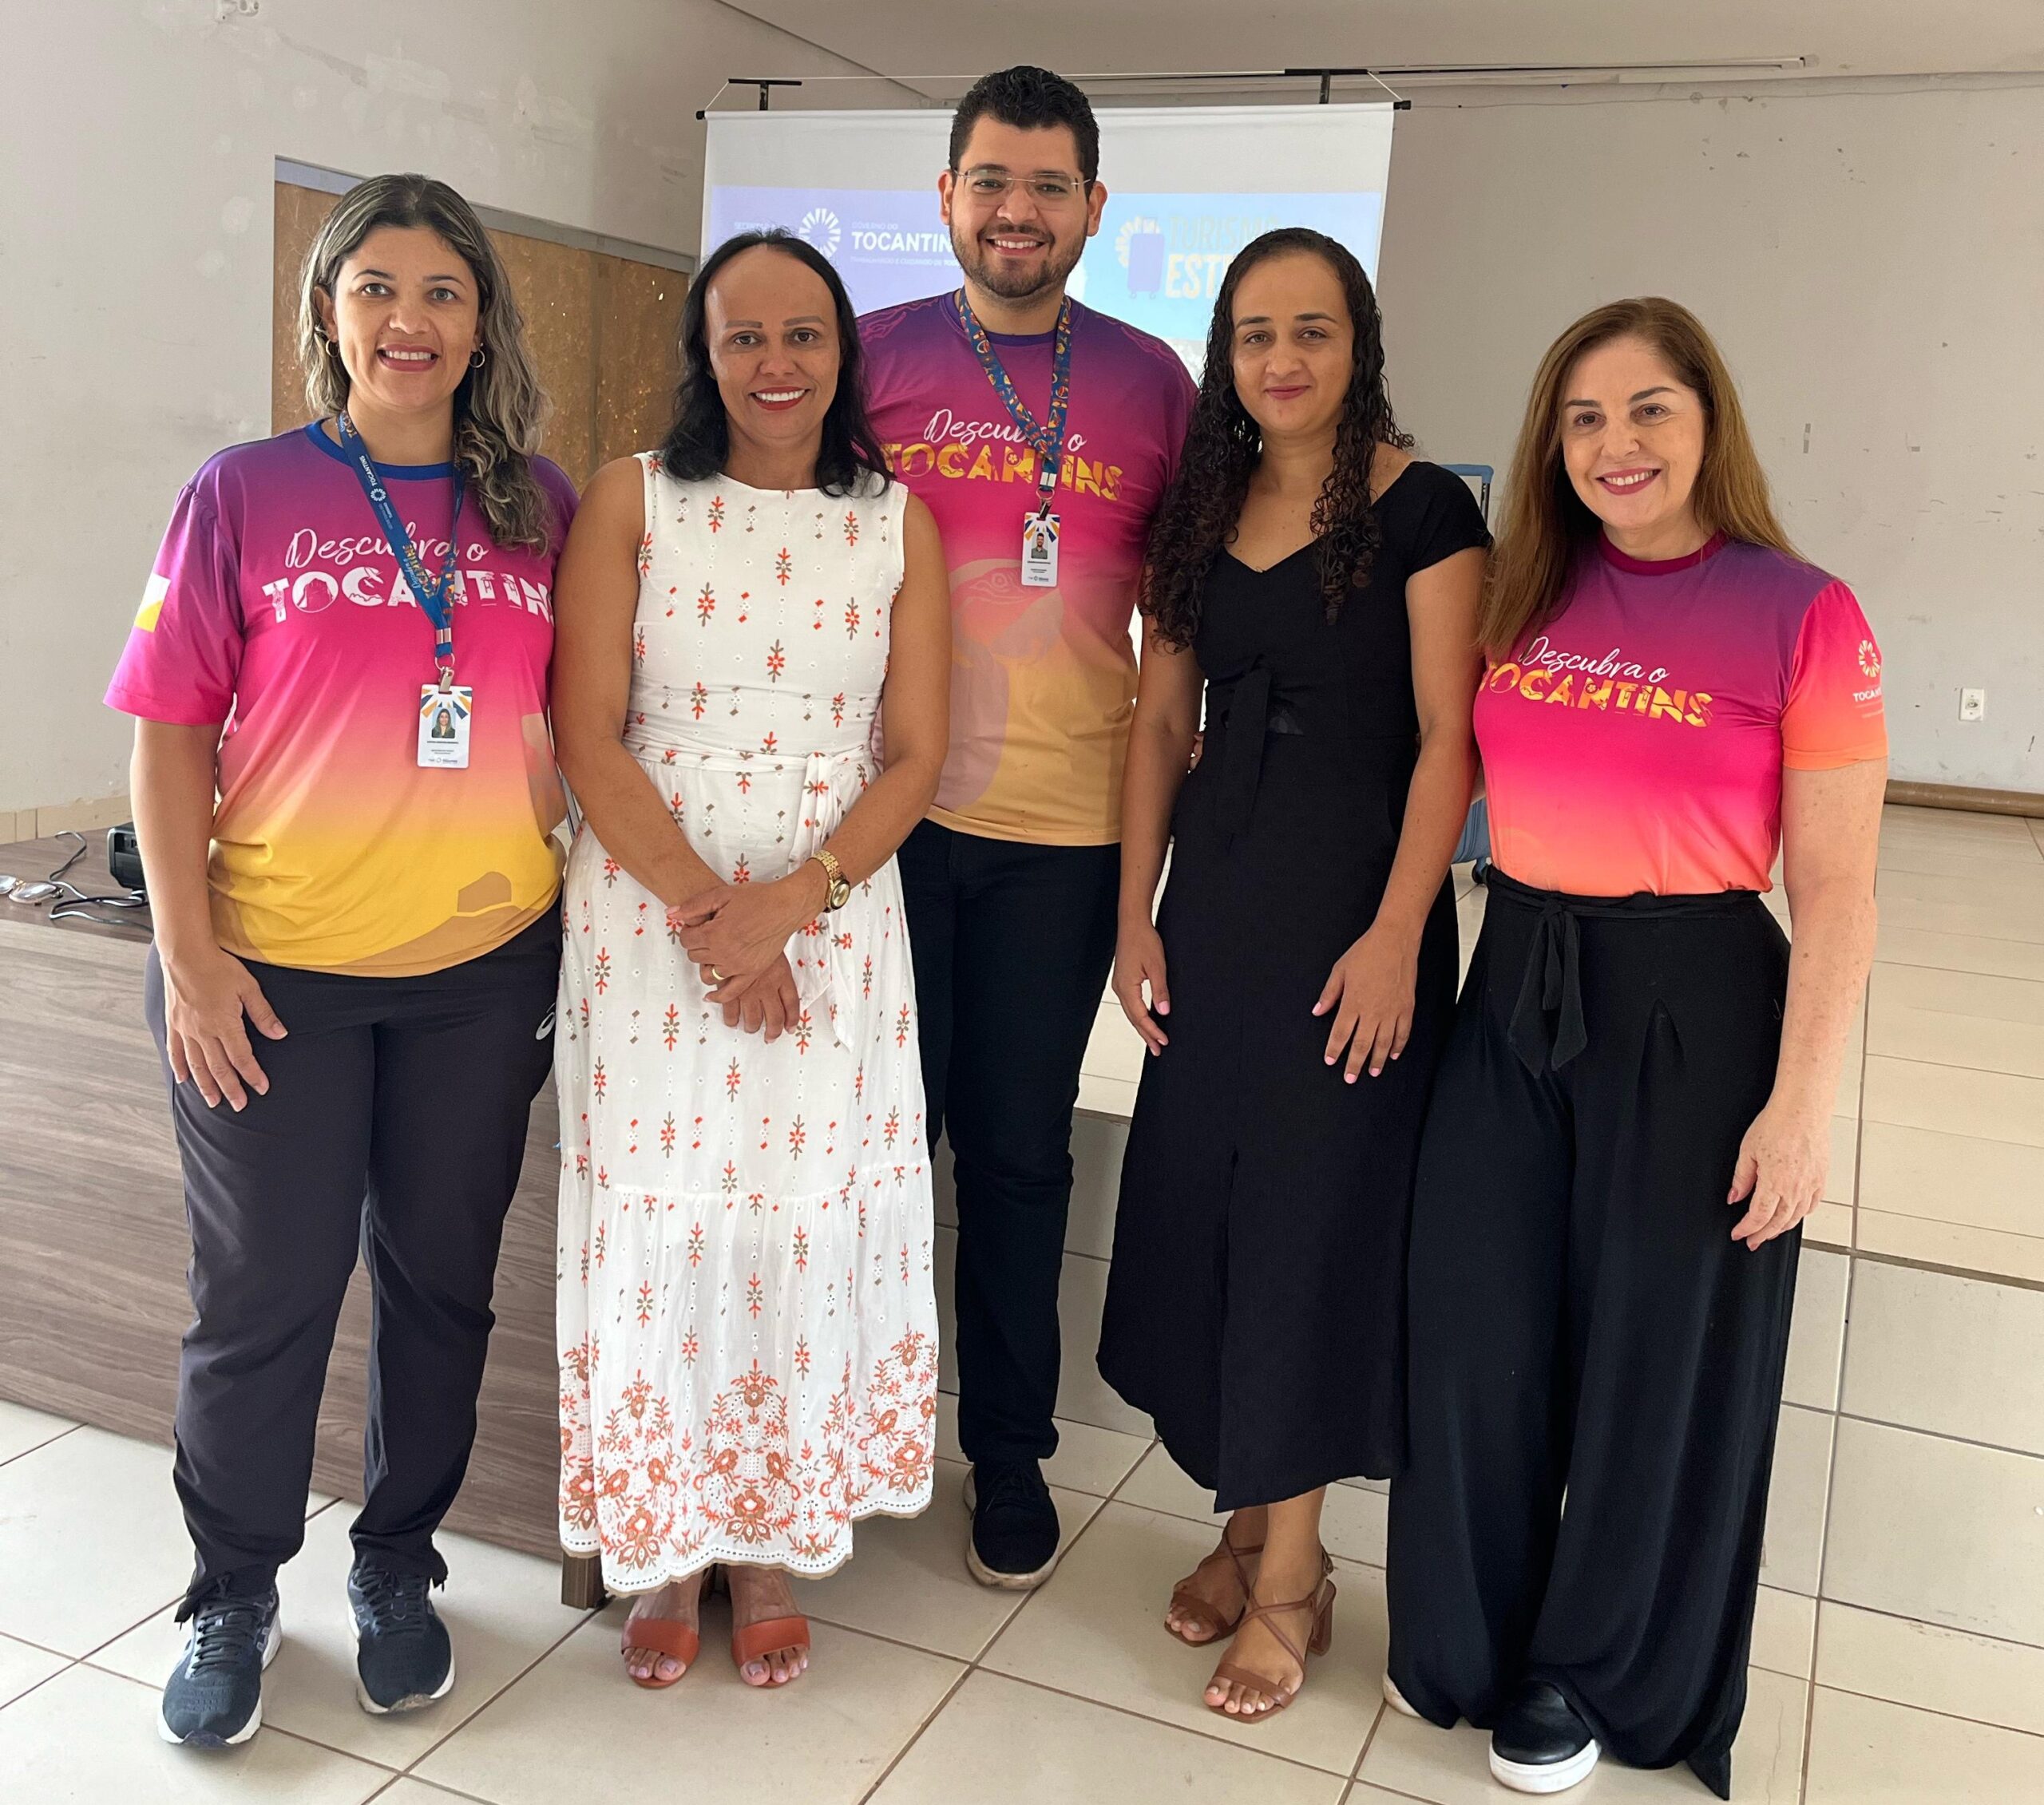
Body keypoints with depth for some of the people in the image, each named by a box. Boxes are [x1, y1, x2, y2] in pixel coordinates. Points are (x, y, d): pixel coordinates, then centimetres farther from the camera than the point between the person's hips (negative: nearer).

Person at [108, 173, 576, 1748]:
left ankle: (399, 1567, 36)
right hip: (273, 968, -2)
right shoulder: (246, 494, -2)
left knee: (441, 1280, 13)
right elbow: (172, 733, -3)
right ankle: (234, 1597, 32)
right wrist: (188, 953, -8)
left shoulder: (539, 505, 4)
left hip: (484, 968, 2)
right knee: (264, 1294, 8)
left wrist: (584, 905, 3)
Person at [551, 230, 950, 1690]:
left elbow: (914, 759, 1)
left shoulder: (897, 522, 5)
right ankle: (664, 1541, 22)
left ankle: (771, 1539, 23)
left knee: (805, 1212, 3)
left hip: (836, 907, 1)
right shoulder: (632, 500, 2)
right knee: (662, 1208, 3)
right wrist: (705, 911, -14)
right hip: (650, 901, -1)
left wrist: (786, 905, -13)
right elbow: (588, 736, -4)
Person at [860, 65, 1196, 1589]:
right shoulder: (870, 357, 2)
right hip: (885, 813, 0)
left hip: (1063, 830, 0)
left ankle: (1010, 1450, 27)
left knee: (1021, 1147, 10)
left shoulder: (1152, 382, 5)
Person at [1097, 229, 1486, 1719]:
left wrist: (1396, 936, -18)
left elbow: (1447, 736, -11)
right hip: (1215, 898, 6)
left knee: (1315, 1213, 0)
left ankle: (1291, 1573, 15)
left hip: (1356, 900, -5)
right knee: (1201, 1203, 9)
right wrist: (1137, 917, 4)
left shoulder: (1420, 508, -6)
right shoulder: (1201, 514, 10)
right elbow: (1162, 723, 10)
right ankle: (1247, 1521, 28)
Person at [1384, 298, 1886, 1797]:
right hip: (1514, 994, 4)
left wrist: (1802, 1101, -12)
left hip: (1692, 1006, -4)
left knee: (1656, 1356, 11)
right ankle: (1471, 1640, 36)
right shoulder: (1524, 596, 5)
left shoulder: (1804, 617, -8)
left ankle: (1592, 1670, 34)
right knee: (1480, 1332, 12)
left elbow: (1837, 894, -9)